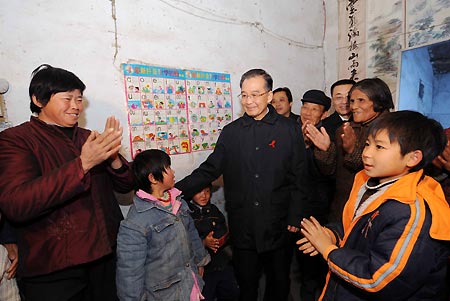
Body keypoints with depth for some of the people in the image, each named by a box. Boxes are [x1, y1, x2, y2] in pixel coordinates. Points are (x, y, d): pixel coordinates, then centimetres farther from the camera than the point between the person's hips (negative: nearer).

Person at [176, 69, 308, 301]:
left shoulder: (290, 130, -3)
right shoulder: (231, 132, 1)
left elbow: (298, 178, -2)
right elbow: (209, 170, 1)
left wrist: (295, 218, -4)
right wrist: (175, 189, -9)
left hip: (278, 227, 0)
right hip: (242, 228, 1)